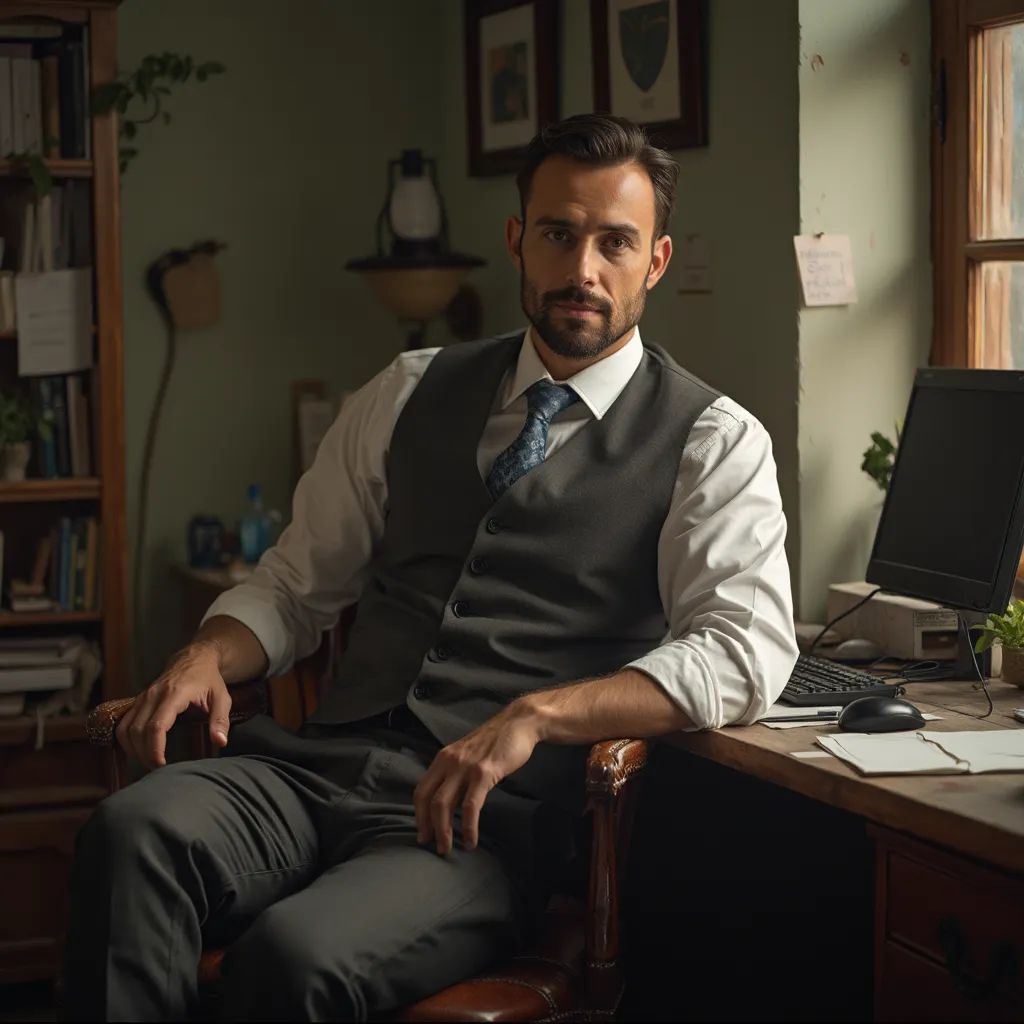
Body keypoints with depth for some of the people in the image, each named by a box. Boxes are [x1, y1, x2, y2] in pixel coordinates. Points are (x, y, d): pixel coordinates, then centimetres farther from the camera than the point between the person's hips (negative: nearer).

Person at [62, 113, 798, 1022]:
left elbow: (746, 650, -10)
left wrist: (536, 716, -22)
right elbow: (297, 582, 22)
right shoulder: (409, 395, 18)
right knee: (132, 834, -29)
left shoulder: (713, 442, 5)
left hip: (496, 814, -4)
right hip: (326, 766, 4)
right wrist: (207, 656, -2)